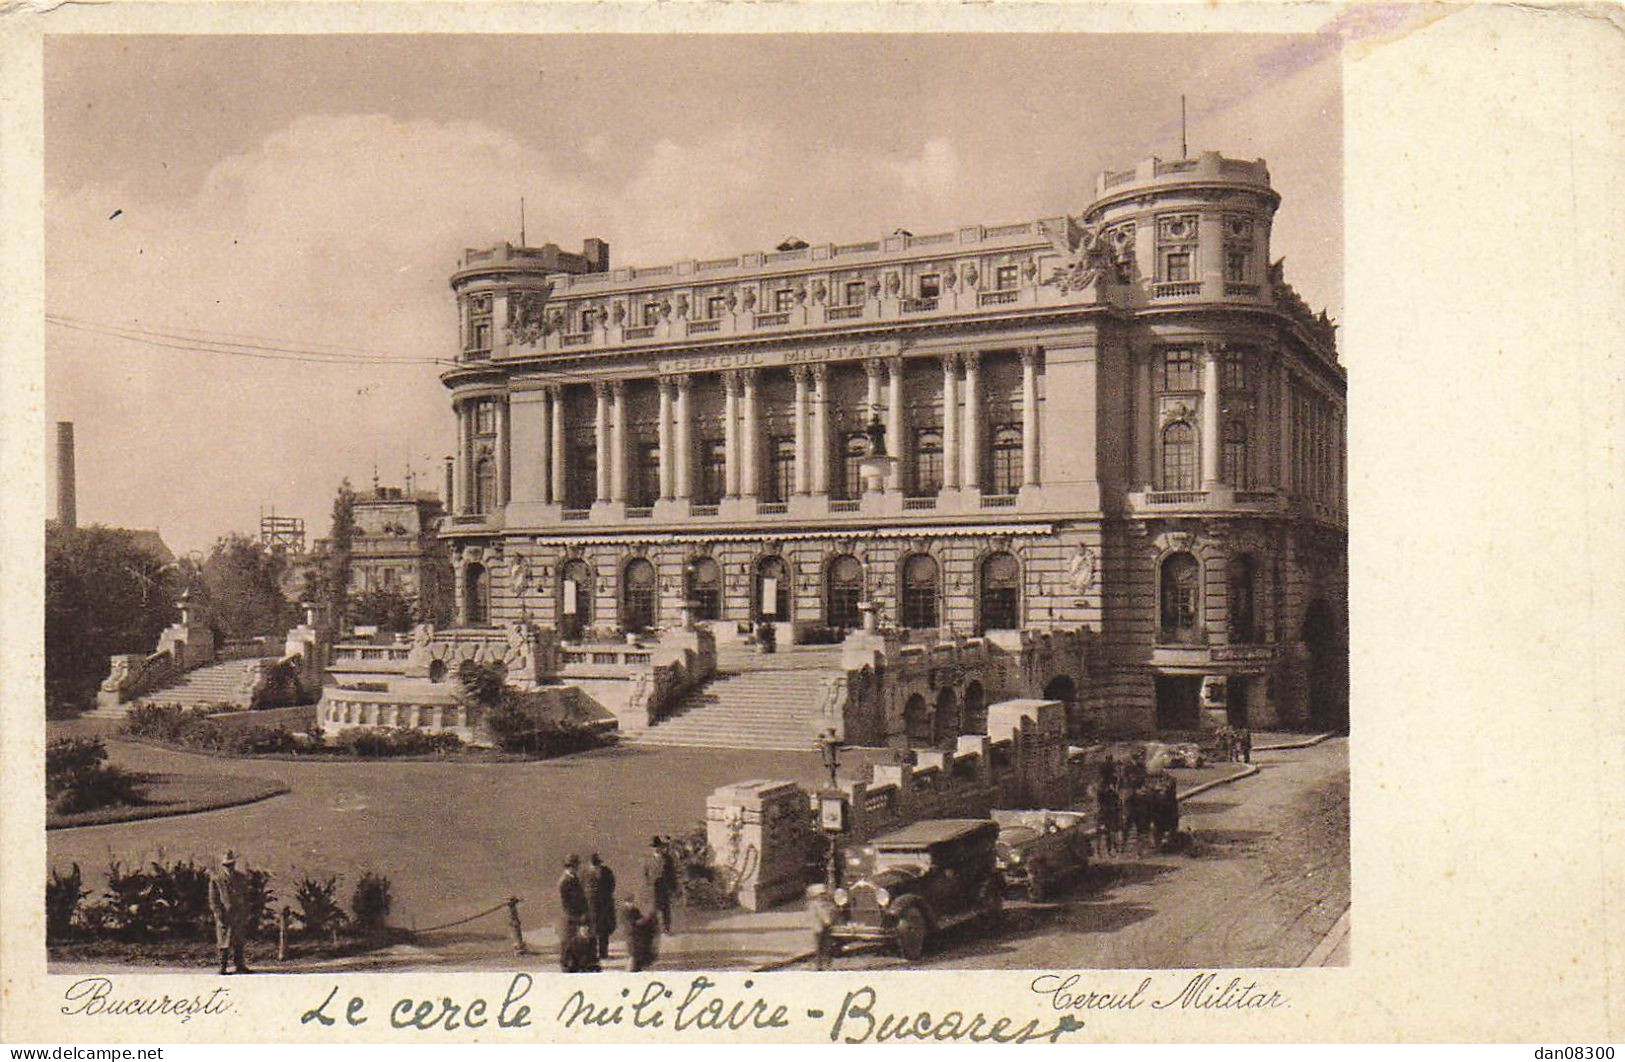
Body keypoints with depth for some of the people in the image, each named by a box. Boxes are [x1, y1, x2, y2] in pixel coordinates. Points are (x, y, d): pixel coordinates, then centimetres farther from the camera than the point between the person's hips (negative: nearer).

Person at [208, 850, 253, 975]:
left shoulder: (241, 878, 8)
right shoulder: (216, 879, -5)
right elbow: (213, 899, -6)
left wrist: (248, 913, 12)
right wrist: (219, 914, -13)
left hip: (239, 916, 5)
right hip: (225, 915, -5)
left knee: (239, 941, 10)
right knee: (225, 942, -1)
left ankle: (239, 965, 17)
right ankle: (222, 967, 6)